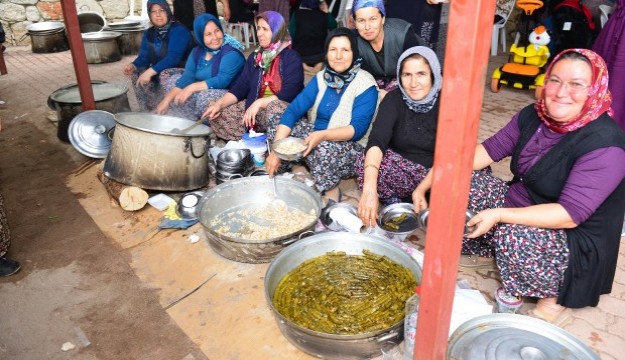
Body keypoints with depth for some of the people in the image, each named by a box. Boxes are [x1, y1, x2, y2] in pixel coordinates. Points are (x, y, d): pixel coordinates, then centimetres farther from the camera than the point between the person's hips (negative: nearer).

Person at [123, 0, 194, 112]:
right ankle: (148, 111, -10)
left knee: (165, 75, -36)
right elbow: (144, 56, 1)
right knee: (137, 73, -14)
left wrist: (151, 71, -38)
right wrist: (133, 65, -22)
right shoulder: (149, 33, 7)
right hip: (159, 71, 7)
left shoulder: (178, 30, -18)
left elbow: (173, 57, -30)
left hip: (183, 71, -7)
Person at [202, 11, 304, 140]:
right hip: (254, 108, 6)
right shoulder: (255, 57, 13)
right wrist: (219, 104, -11)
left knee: (274, 108, -40)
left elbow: (289, 93, -18)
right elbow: (240, 86, 6)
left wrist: (259, 103, -28)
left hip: (284, 109, -6)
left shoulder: (291, 57, -6)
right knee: (217, 116, -11)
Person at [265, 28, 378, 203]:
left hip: (351, 145, -6)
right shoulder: (321, 78, 0)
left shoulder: (365, 85, -15)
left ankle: (332, 195, -13)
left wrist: (323, 135, -39)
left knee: (323, 149, -38)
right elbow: (294, 110, -9)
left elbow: (358, 128, -22)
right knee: (276, 130, -9)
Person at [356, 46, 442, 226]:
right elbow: (376, 141, -29)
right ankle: (394, 204, -5)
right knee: (366, 161, -30)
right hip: (402, 170, 0)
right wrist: (370, 189, -46)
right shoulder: (394, 99, -12)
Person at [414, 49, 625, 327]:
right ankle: (484, 251, 12)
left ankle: (554, 300, -7)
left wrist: (499, 215, -34)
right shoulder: (534, 116, -5)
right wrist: (428, 182, -13)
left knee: (514, 236, -37)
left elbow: (570, 214, -29)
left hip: (576, 243, -7)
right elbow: (489, 150, -2)